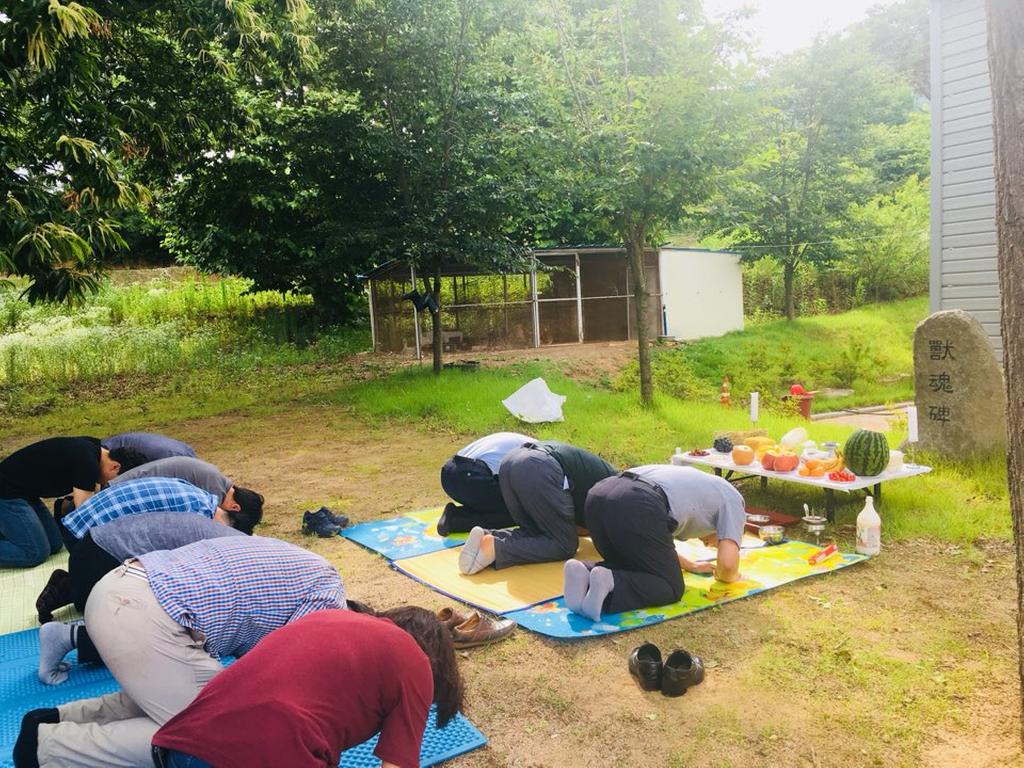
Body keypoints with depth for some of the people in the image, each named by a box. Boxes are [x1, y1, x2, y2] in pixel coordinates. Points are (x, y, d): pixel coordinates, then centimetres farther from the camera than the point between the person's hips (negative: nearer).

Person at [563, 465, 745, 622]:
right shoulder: (733, 500, 23)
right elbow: (728, 563, 8)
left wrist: (690, 566, 49)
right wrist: (724, 576, 31)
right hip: (638, 508, -7)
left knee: (631, 567, 28)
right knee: (672, 587, 10)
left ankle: (586, 575, -2)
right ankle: (608, 585, -16)